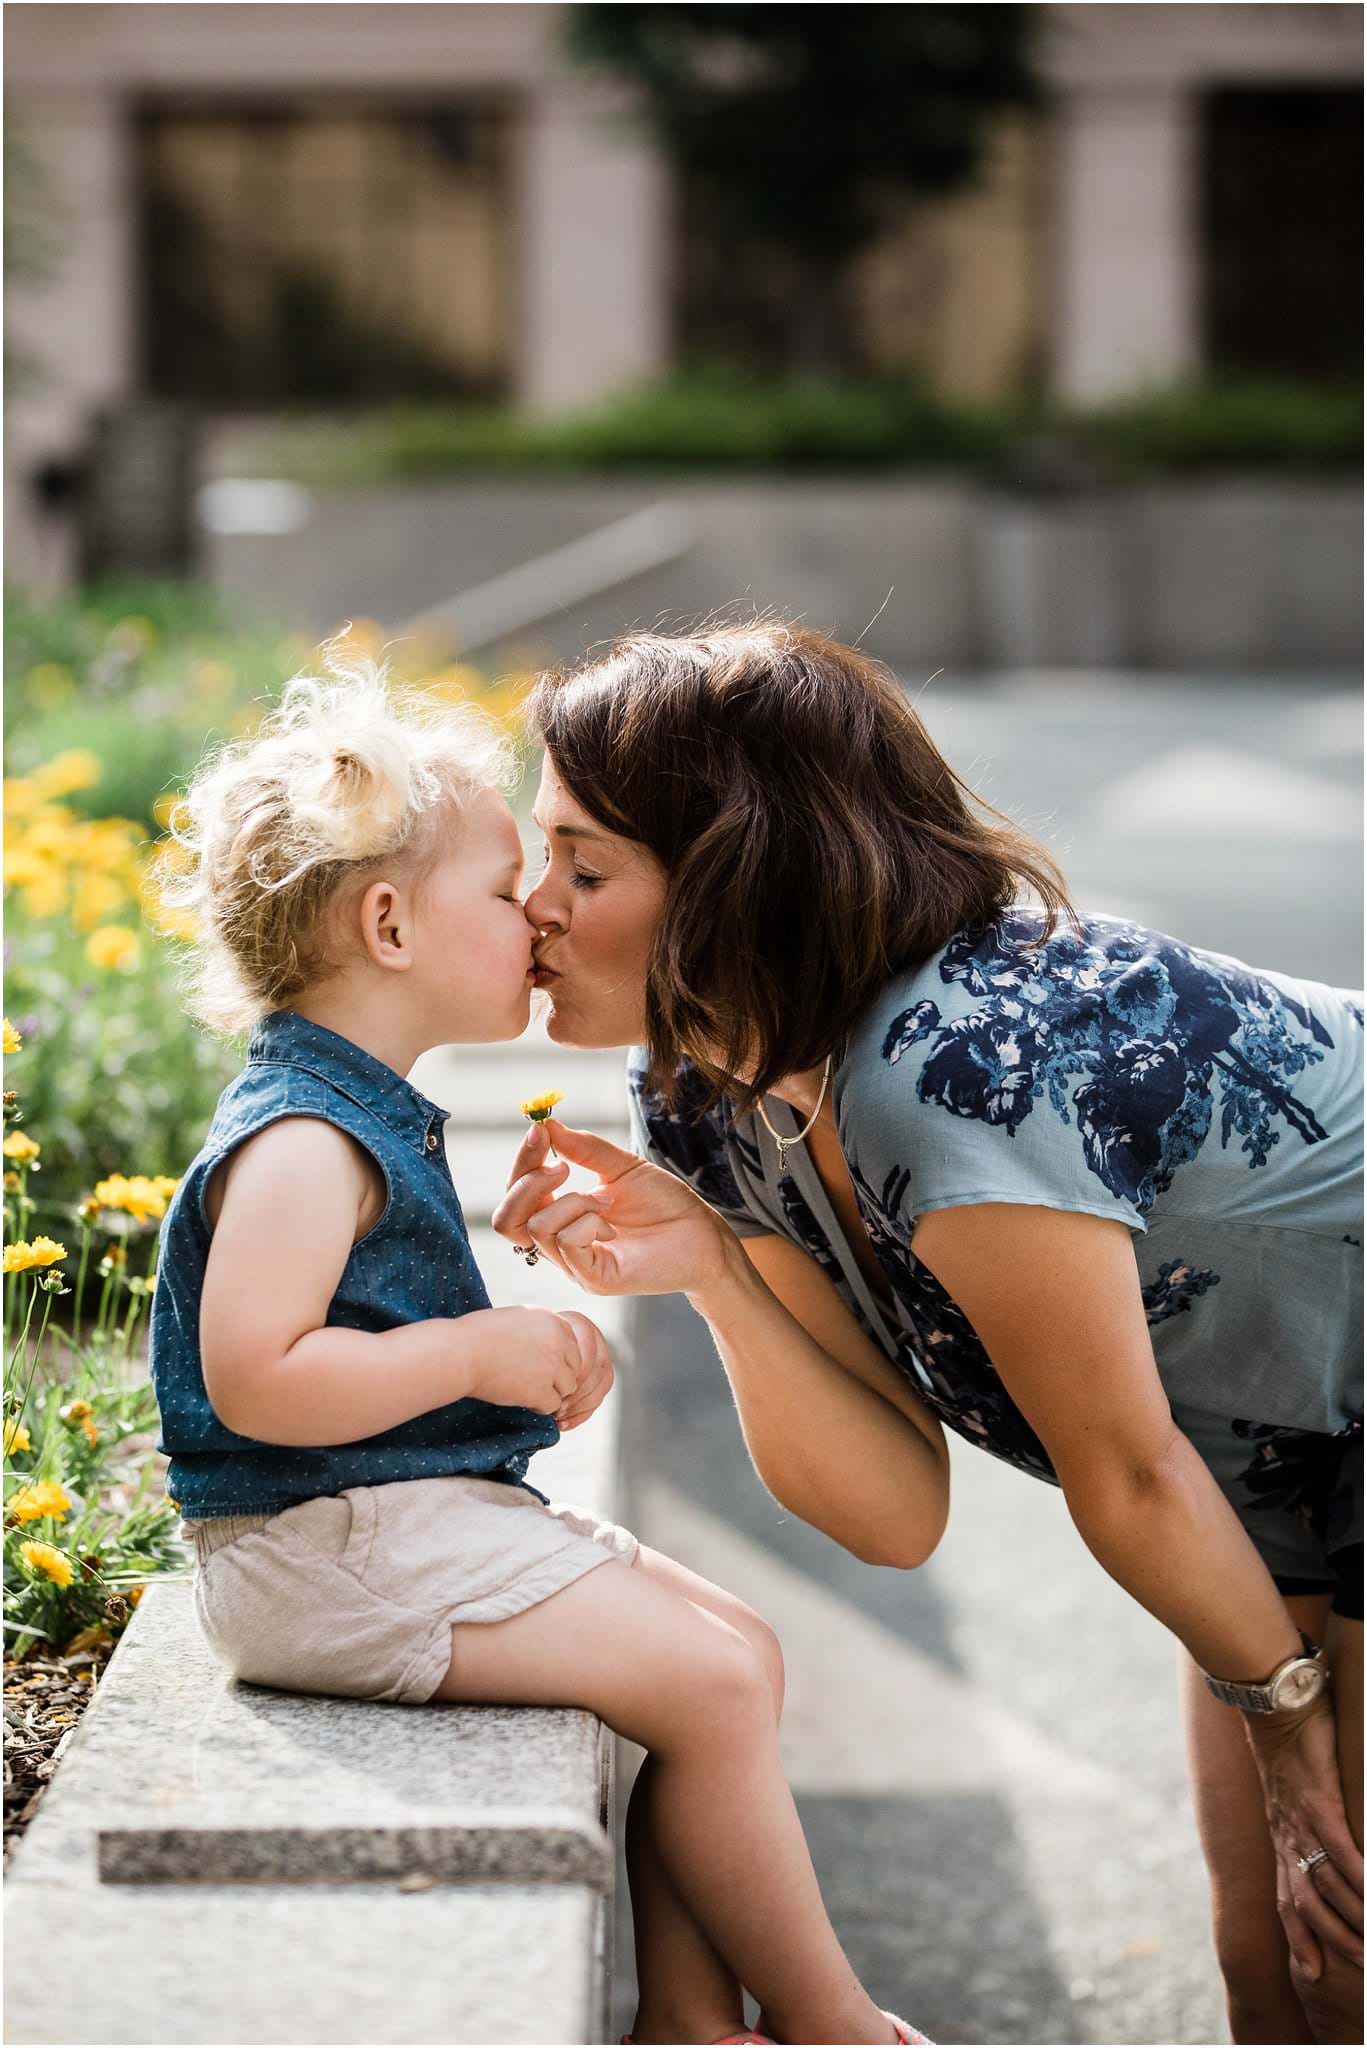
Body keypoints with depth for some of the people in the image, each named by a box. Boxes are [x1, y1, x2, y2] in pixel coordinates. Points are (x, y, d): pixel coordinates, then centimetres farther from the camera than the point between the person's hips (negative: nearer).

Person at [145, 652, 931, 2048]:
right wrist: (474, 1354, -21)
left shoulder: (370, 1115, 15)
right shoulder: (300, 1143, -19)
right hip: (336, 1551, -11)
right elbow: (254, 1381, -28)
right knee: (708, 1684, -14)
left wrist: (527, 1364, 9)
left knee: (740, 1650, 8)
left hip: (430, 1515, 11)